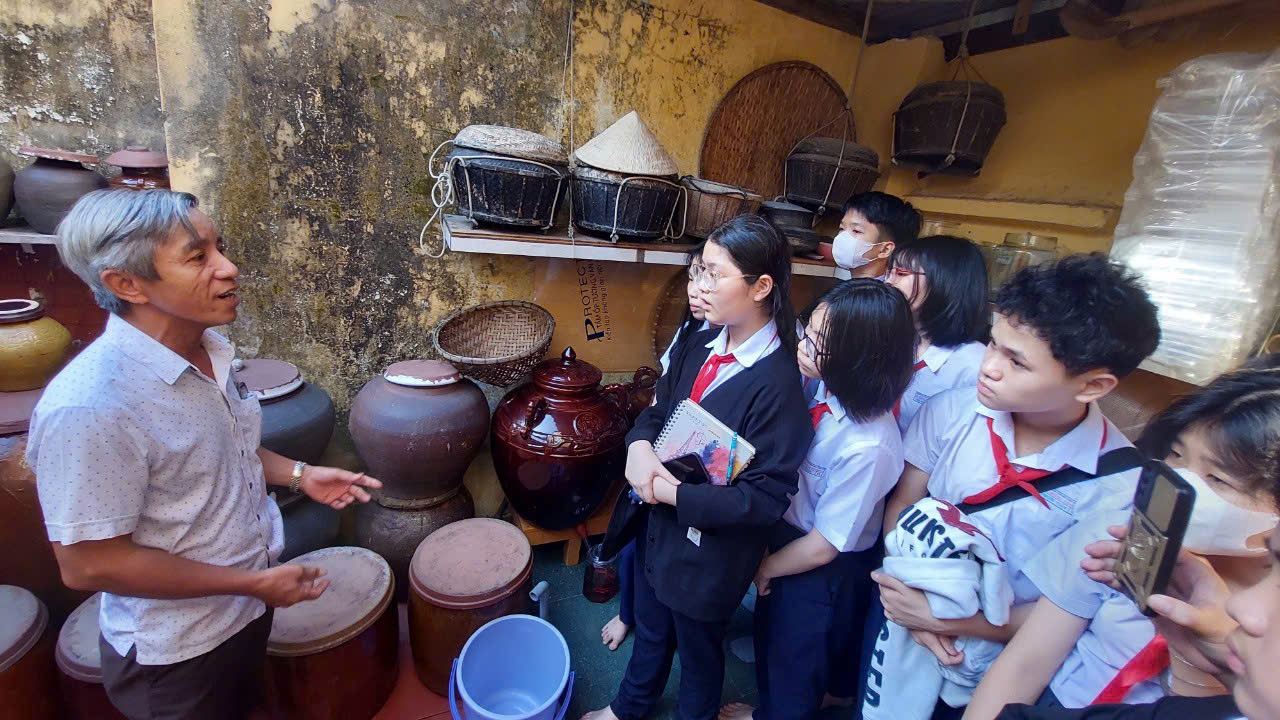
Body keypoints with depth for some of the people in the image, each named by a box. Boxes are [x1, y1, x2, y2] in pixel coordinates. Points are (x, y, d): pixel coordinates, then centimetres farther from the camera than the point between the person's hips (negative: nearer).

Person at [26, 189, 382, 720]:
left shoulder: (207, 350, -6)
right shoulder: (91, 407, -32)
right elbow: (88, 565, -25)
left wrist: (298, 475, -3)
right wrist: (256, 582, -20)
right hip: (178, 653, -7)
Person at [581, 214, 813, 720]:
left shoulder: (778, 383, -27)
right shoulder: (705, 343, -7)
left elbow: (767, 496, -24)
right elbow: (660, 406, 4)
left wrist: (678, 494, -26)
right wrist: (639, 445, -17)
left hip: (710, 550, -6)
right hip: (660, 525, 7)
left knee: (698, 651, 24)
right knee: (650, 631, 31)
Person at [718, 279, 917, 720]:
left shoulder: (868, 447, -35)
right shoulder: (818, 385, -19)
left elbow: (822, 547, -22)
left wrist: (766, 567, -6)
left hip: (825, 573, -6)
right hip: (784, 532, 6)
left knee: (795, 657, 24)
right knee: (769, 631, 31)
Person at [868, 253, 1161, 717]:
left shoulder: (1120, 486, -21)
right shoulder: (951, 411, -18)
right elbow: (900, 508, -10)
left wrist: (944, 620, -24)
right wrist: (915, 612, -21)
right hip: (902, 627, 2)